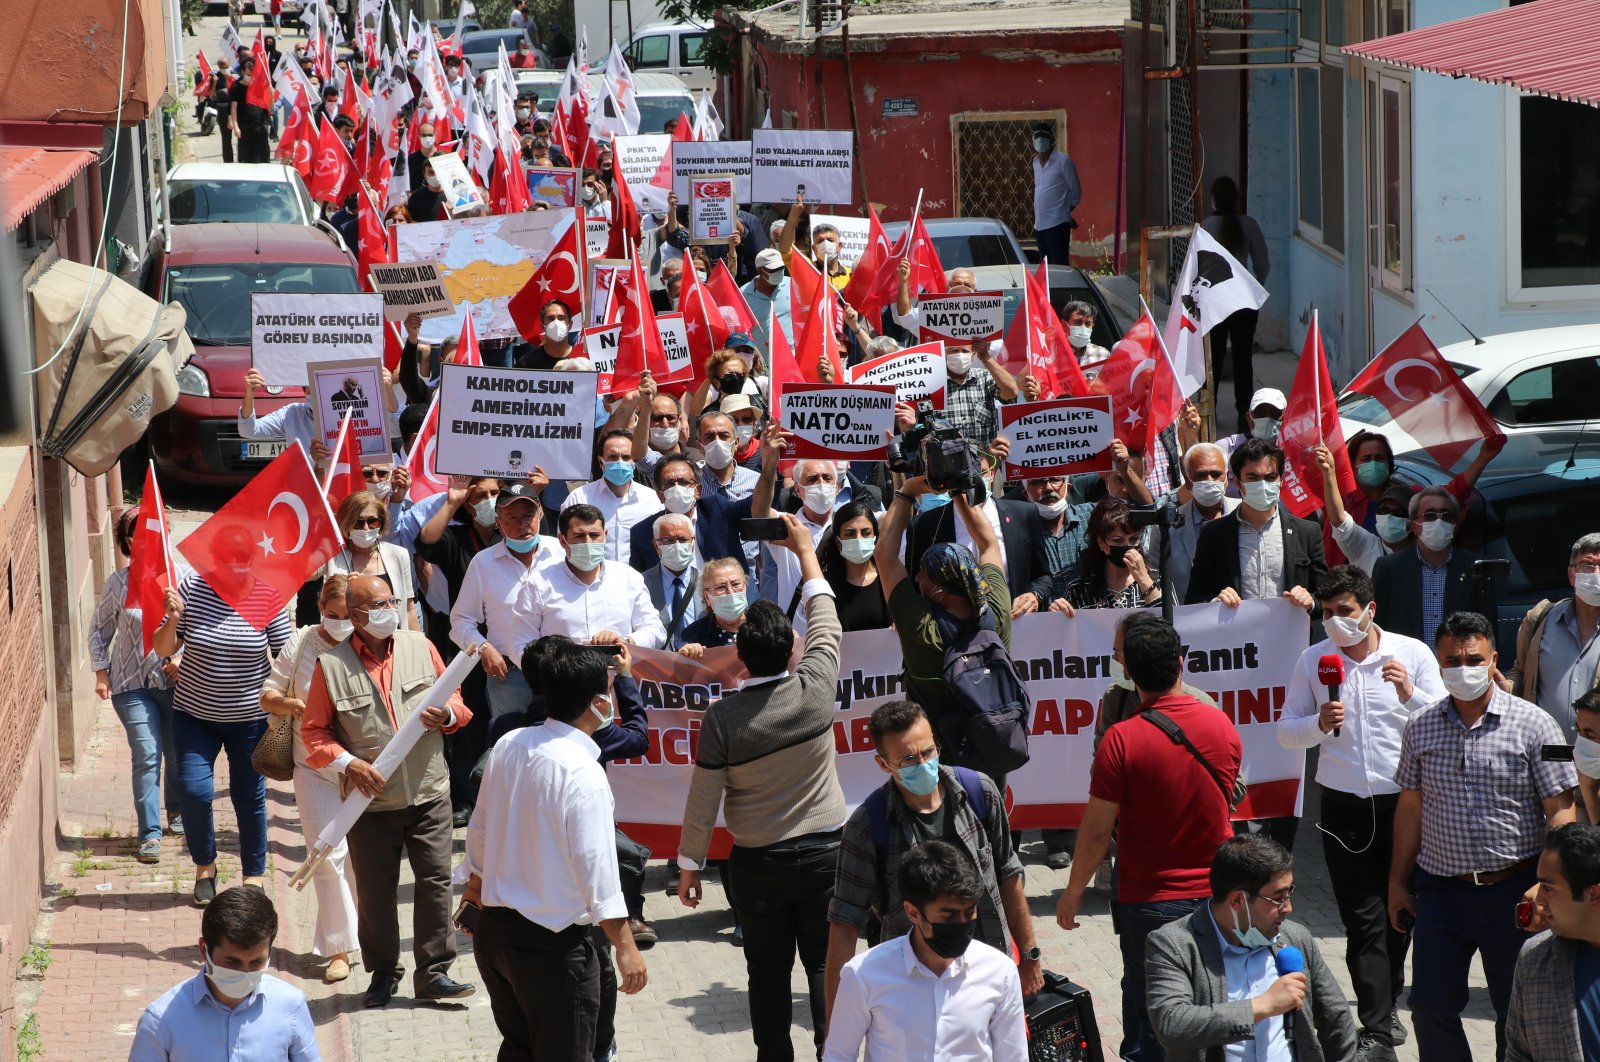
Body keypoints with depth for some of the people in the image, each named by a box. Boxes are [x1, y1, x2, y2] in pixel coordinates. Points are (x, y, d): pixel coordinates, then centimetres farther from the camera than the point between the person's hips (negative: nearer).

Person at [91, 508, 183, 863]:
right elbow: (99, 630, 6)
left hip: (175, 680, 1)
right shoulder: (118, 583, -6)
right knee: (147, 756, -7)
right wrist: (101, 674, 1)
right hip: (133, 684, -1)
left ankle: (176, 811, 37)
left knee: (179, 753, 11)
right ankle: (150, 833, 0)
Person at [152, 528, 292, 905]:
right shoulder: (191, 588, -9)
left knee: (249, 797, 6)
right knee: (193, 790, -9)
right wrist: (172, 620, -23)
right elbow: (163, 650, -5)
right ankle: (205, 866, 17)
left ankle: (254, 876, 25)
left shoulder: (268, 598, -10)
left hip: (249, 717, 0)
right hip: (194, 714, 0)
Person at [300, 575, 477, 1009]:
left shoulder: (420, 647, 5)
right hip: (371, 801, -2)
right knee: (375, 892, 6)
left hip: (428, 793, 2)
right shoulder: (331, 665, -4)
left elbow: (456, 700, 14)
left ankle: (434, 972, 9)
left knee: (436, 881, 0)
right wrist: (346, 762, -14)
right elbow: (314, 731, 1)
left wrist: (447, 714, -9)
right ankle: (383, 974, 22)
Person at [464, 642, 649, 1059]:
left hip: (493, 929, 7)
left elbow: (479, 830, 13)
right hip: (552, 944, -7)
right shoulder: (584, 774, -21)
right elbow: (596, 867, -21)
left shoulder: (508, 745, 0)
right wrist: (626, 947, -14)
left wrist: (474, 894, 29)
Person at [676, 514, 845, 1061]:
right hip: (825, 850, 1)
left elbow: (703, 800, -9)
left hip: (757, 862, -1)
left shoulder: (722, 718, -15)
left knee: (768, 971, 10)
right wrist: (805, 549, 16)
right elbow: (825, 621, 5)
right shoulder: (815, 689, -13)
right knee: (825, 964, 7)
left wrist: (689, 865, 5)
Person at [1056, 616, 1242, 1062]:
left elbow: (1097, 830, -13)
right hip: (1217, 897, 4)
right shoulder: (1222, 725, -3)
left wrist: (1075, 889, 0)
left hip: (1150, 901, -4)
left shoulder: (1122, 739, -17)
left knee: (1150, 1020, 7)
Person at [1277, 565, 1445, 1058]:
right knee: (1363, 920, -4)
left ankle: (1386, 1003, 35)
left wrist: (1411, 695, -22)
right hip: (1344, 808, 0)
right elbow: (1286, 731, 4)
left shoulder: (1412, 654, -3)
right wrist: (1319, 724, -16)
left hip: (1404, 800, 0)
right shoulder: (1313, 661, 1)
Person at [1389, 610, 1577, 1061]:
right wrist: (1397, 881, 13)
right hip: (1440, 889, 3)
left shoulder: (1532, 724, -5)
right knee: (1430, 1007, 2)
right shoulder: (1421, 727, 6)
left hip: (1513, 889, -3)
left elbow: (1560, 811, -8)